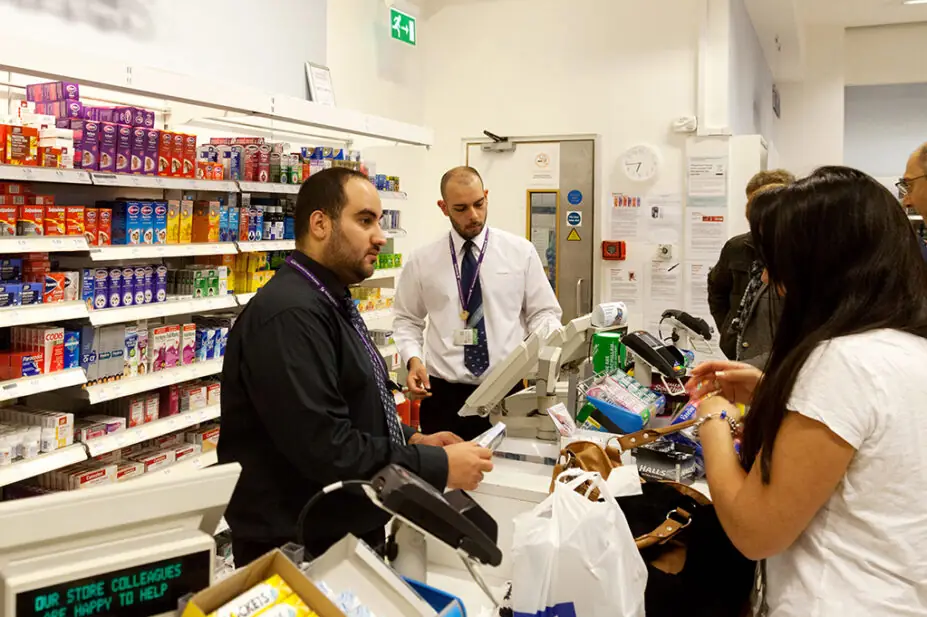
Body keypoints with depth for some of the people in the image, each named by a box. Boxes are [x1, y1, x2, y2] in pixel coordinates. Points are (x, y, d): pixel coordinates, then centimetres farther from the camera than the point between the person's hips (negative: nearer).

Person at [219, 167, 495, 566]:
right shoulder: (290, 314, -24)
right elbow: (326, 447, -29)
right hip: (299, 552, -10)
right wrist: (439, 466, -21)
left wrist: (414, 441, 3)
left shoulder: (329, 304, 10)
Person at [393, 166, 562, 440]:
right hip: (444, 393, 0)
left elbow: (542, 313, 5)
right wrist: (413, 359, -6)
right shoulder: (423, 261, 3)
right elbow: (407, 320, 11)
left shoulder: (521, 251, 2)